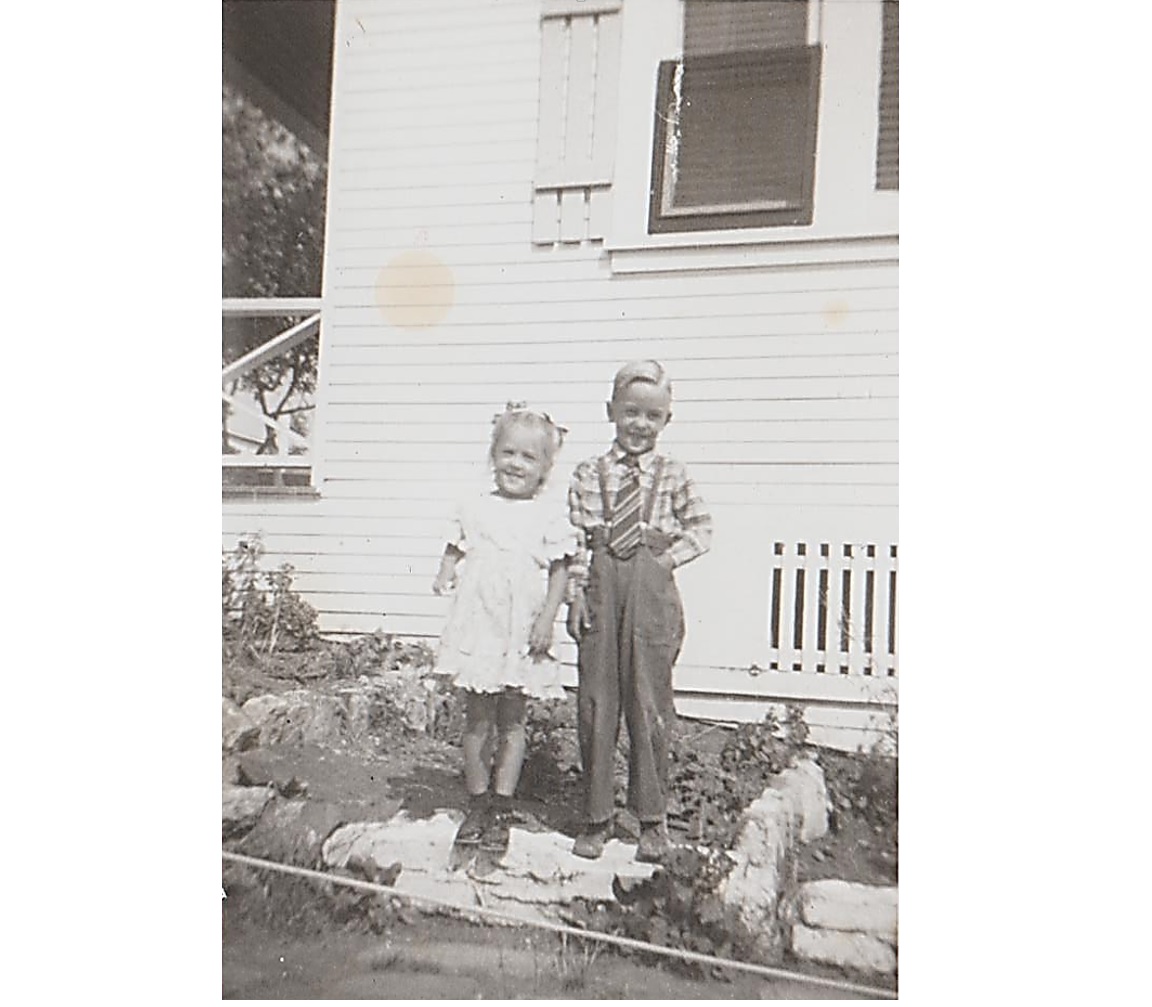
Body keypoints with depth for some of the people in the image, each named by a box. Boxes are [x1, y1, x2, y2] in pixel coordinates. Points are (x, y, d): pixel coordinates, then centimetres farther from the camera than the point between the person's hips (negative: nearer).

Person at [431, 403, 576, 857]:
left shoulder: (550, 515, 0)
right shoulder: (475, 509, 5)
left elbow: (559, 572, -1)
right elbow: (455, 551, 10)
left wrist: (546, 620, -9)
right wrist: (444, 577, -11)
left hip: (522, 633, -1)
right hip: (478, 626, 1)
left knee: (512, 721, 7)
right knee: (477, 720, 8)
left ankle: (501, 809, 17)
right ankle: (477, 806, 19)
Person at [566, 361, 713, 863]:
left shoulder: (673, 476, 4)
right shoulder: (589, 474, 4)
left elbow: (702, 528, 9)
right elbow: (574, 539, 3)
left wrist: (672, 556, -6)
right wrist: (575, 594, -3)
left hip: (652, 588, -1)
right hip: (602, 585, 1)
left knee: (650, 702, 5)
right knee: (595, 703, 6)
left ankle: (651, 818, 19)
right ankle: (596, 816, 18)